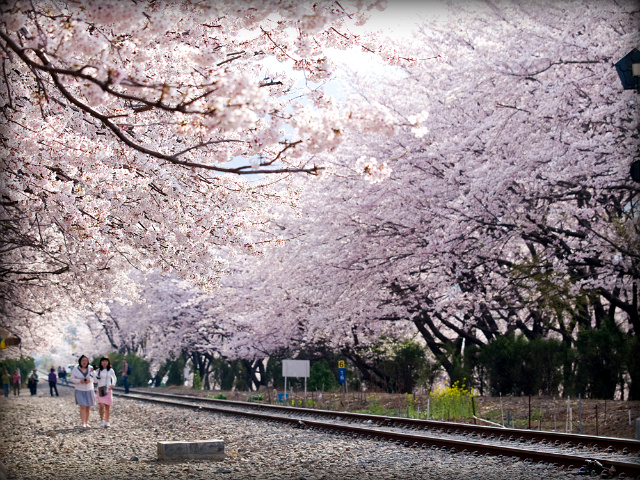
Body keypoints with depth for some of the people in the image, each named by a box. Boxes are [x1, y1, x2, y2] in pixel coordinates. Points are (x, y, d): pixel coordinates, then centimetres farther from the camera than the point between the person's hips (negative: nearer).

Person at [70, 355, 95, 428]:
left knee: (88, 408, 8)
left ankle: (87, 422, 20)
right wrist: (80, 381, -21)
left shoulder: (90, 368, 0)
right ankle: (83, 423, -20)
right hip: (80, 390, -3)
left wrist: (89, 380, -17)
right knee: (82, 407, -15)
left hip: (89, 390, 3)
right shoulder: (76, 369, -6)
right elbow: (72, 378, -4)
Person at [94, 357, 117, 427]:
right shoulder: (98, 370, 2)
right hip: (100, 390, -1)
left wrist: (113, 385, 2)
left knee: (107, 407, 4)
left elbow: (114, 378, 18)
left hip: (108, 390, 1)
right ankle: (102, 420, 1)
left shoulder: (110, 370, 4)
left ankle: (107, 421, 15)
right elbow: (96, 381, -3)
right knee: (101, 406, -15)